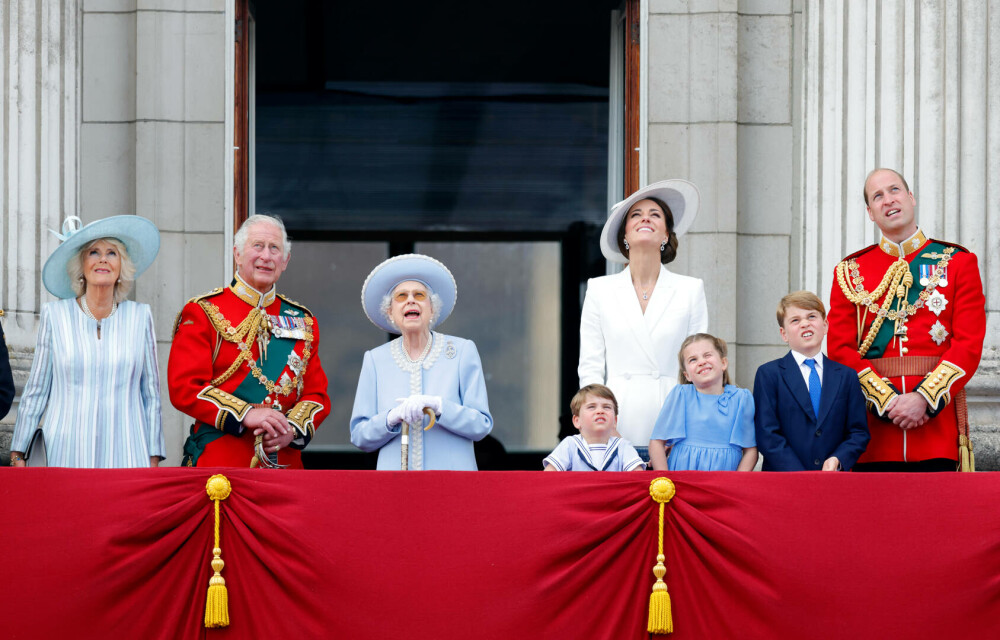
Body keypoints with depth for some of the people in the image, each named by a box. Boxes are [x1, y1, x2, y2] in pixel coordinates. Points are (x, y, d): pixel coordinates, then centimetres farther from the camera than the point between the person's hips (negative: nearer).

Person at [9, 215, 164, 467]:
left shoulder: (140, 316, 9)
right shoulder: (54, 315, 6)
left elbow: (151, 393, 12)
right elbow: (36, 392, 9)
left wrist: (154, 459, 8)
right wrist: (18, 454, 6)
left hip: (126, 456, 1)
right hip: (67, 454, -1)